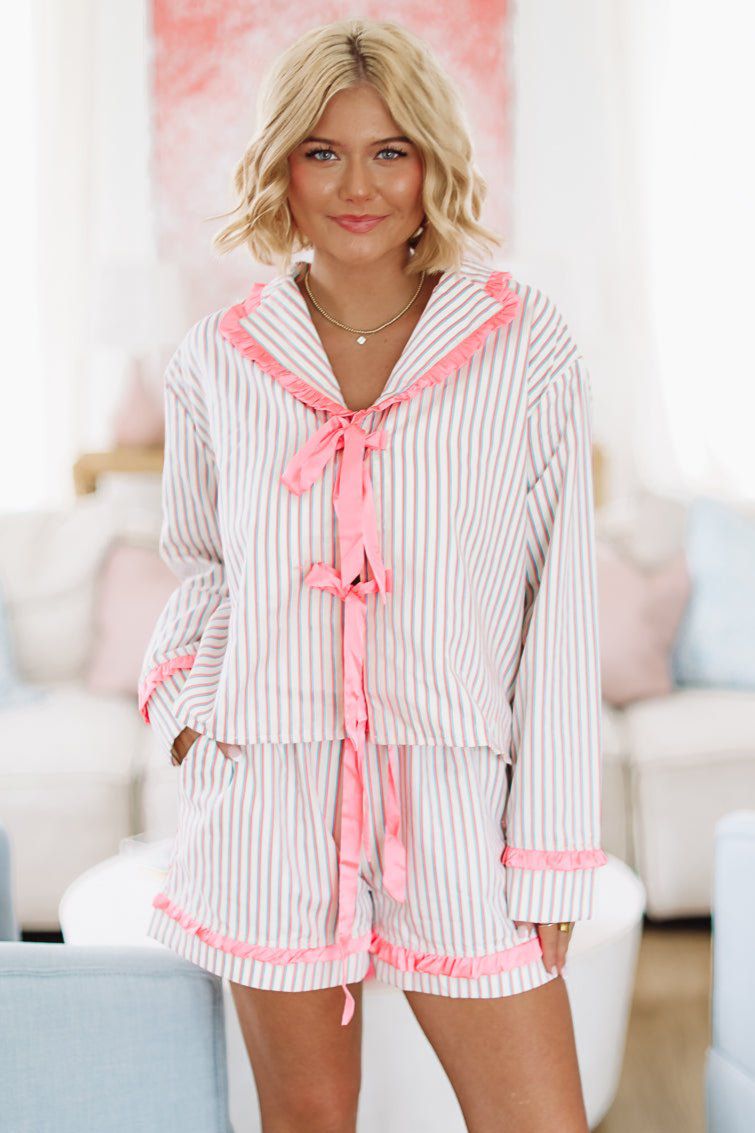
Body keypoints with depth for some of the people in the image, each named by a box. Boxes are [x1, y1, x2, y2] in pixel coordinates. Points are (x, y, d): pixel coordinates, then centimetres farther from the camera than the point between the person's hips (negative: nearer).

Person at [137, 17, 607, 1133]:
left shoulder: (528, 346, -3)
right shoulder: (218, 360, 3)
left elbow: (561, 612, -2)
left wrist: (553, 853, -3)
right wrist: (182, 691, 1)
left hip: (455, 804, -1)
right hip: (271, 793, 1)